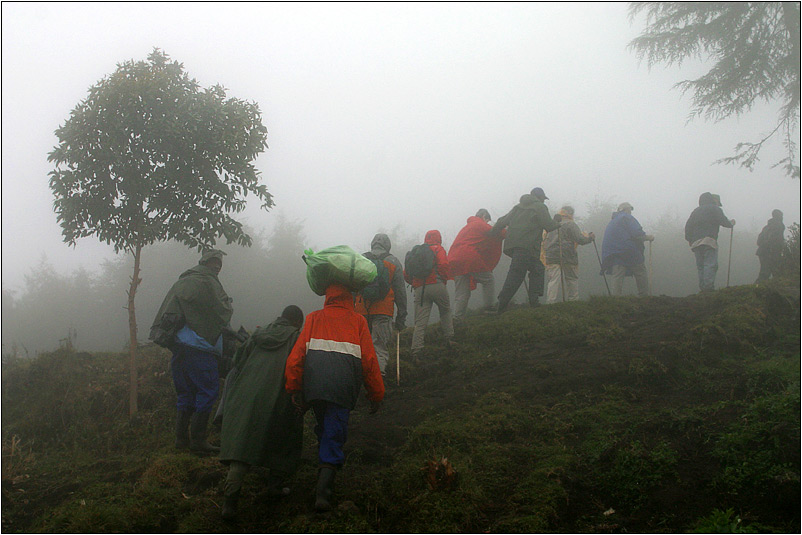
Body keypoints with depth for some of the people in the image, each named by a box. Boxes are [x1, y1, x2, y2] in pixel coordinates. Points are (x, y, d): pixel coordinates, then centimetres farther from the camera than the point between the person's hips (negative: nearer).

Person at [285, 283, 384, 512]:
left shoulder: (314, 318, 19)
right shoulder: (358, 321, 16)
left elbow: (297, 354, 9)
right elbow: (369, 360, 11)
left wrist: (294, 389, 9)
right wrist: (376, 395, 16)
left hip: (314, 385, 2)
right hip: (342, 387, -2)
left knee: (324, 431, 22)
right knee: (334, 435, -1)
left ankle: (324, 479, 27)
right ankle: (323, 489, -14)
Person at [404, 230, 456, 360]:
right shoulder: (438, 249, 7)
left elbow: (406, 274, 16)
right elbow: (444, 265, -10)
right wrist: (445, 279, 4)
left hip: (419, 290, 3)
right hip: (436, 285, -3)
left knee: (420, 322, -1)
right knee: (446, 311, 23)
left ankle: (416, 352, -12)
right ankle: (448, 339, 18)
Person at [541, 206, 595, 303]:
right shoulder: (570, 225, -3)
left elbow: (543, 242, 16)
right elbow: (580, 239, -9)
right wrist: (590, 237, 7)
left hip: (551, 258, 4)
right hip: (568, 258, -4)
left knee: (553, 280, -3)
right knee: (572, 279, 10)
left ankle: (550, 302, -15)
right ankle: (573, 302, 11)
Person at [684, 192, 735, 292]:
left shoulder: (695, 211, 21)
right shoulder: (715, 209, 5)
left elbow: (688, 226, 16)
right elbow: (724, 222, -2)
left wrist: (689, 239, 20)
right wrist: (731, 223, 18)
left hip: (696, 243, 6)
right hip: (709, 241, -6)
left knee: (700, 266, 7)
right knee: (711, 265, -10)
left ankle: (702, 287, 2)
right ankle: (708, 287, -22)